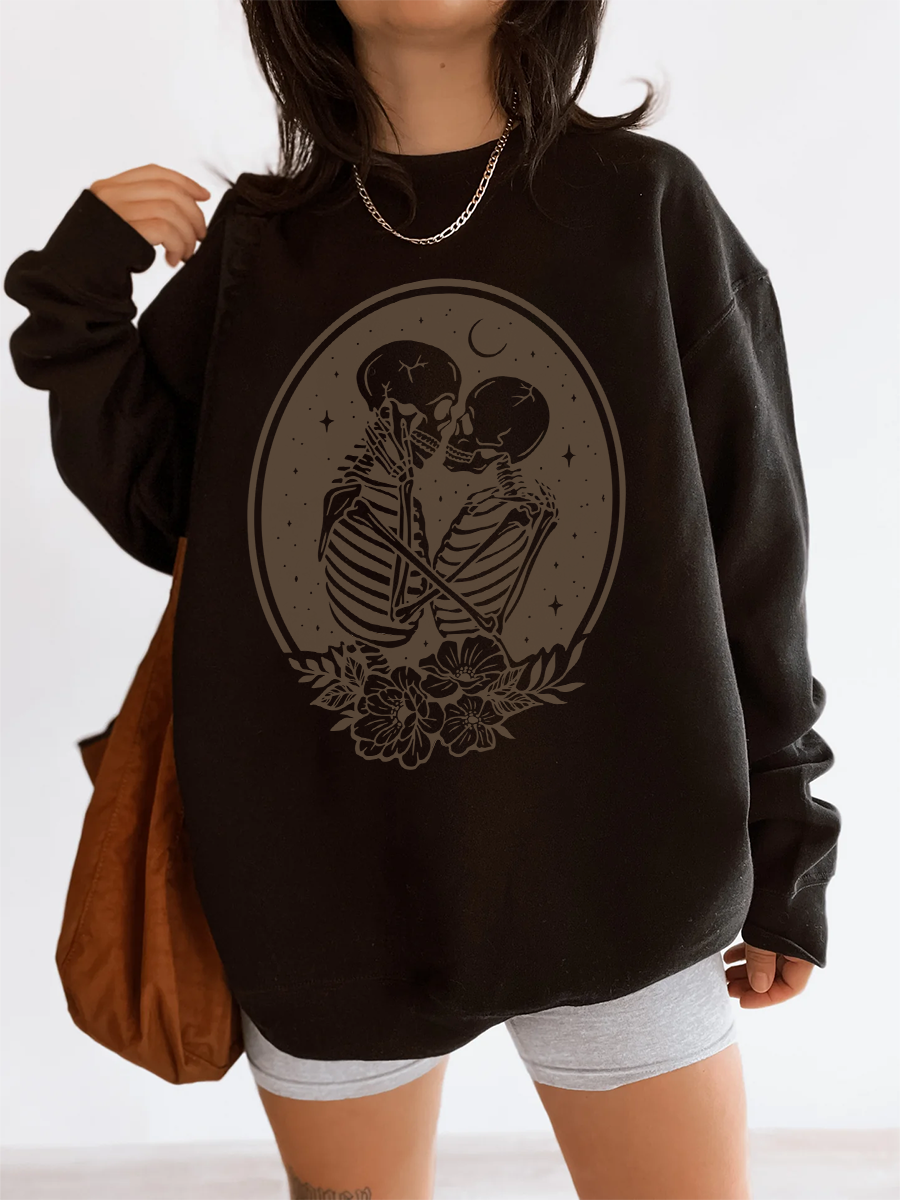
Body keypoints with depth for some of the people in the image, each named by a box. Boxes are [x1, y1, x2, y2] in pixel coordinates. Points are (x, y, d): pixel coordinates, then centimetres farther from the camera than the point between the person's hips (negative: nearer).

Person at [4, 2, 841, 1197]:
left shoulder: (650, 207, -2)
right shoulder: (257, 240, 3)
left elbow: (752, 537, 0)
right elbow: (162, 513, 7)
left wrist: (785, 846, 3)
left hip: (615, 874, -1)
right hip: (323, 883, 2)